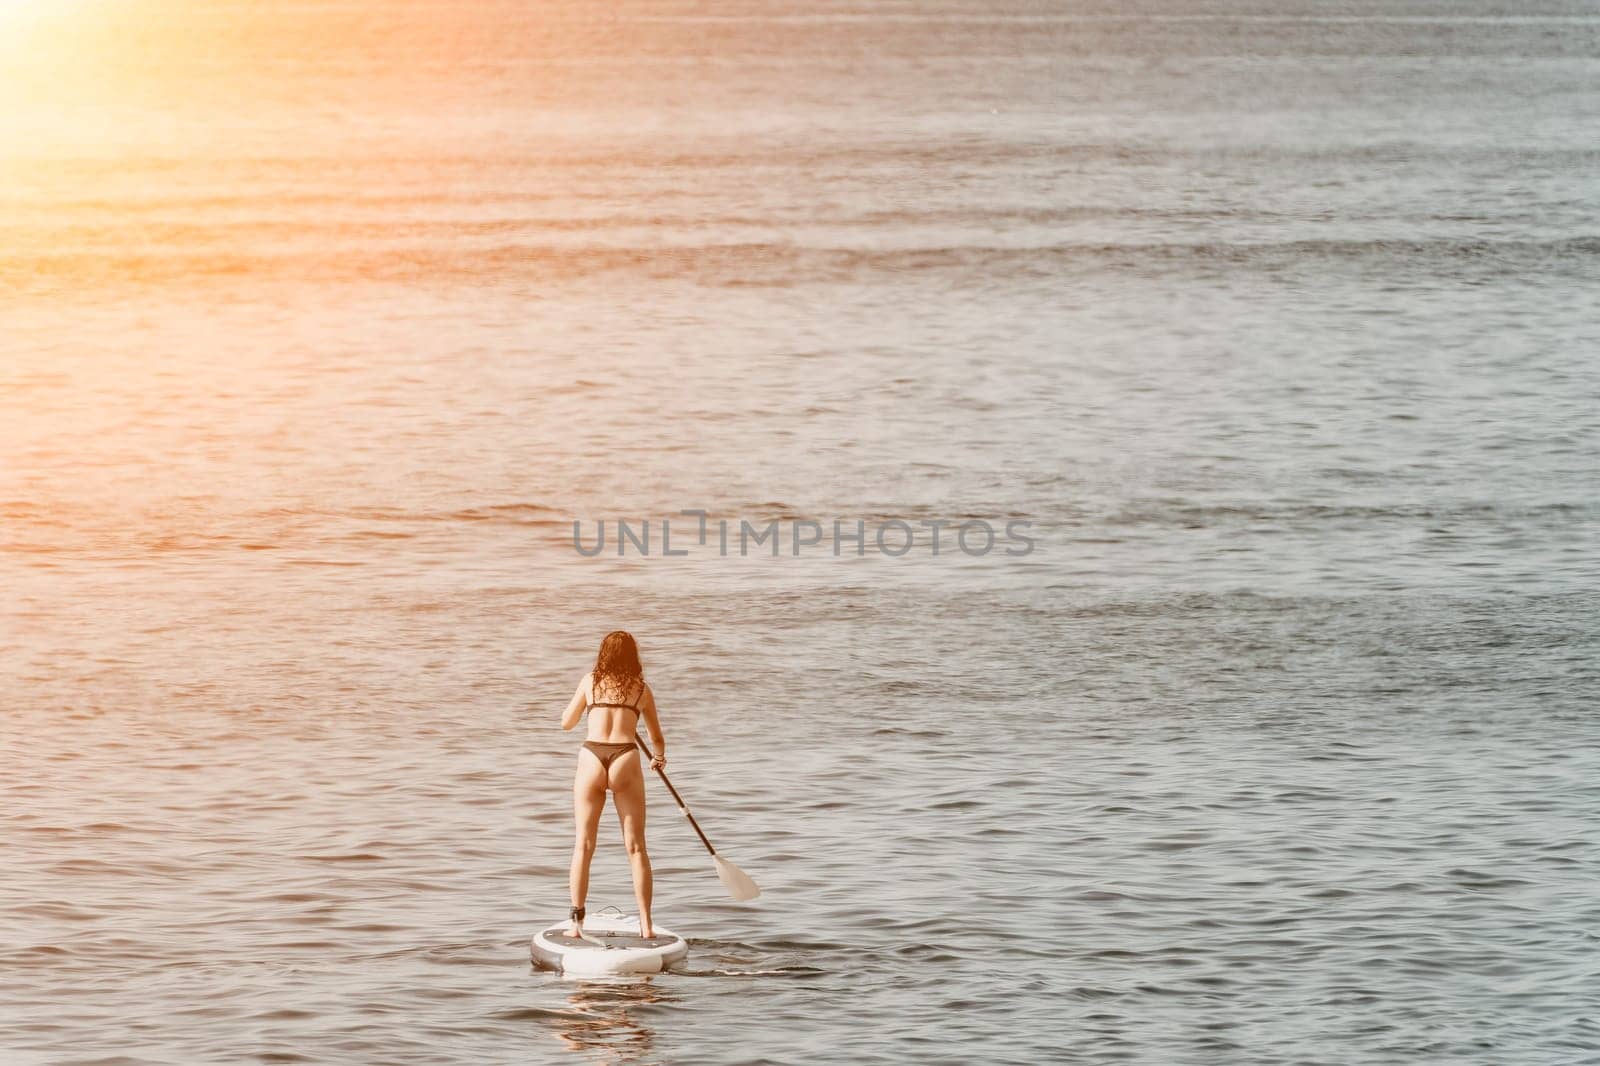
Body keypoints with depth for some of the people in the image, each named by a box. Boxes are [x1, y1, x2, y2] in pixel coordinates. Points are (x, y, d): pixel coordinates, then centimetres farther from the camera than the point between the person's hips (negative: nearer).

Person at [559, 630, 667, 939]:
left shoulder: (590, 681, 12)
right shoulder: (642, 689, 14)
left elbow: (566, 722, 22)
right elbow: (657, 739, 26)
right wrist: (659, 757, 48)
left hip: (591, 760, 0)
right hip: (625, 761, 0)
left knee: (584, 846, 7)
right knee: (636, 847, 6)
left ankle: (576, 921, 3)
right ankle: (646, 925, 3)